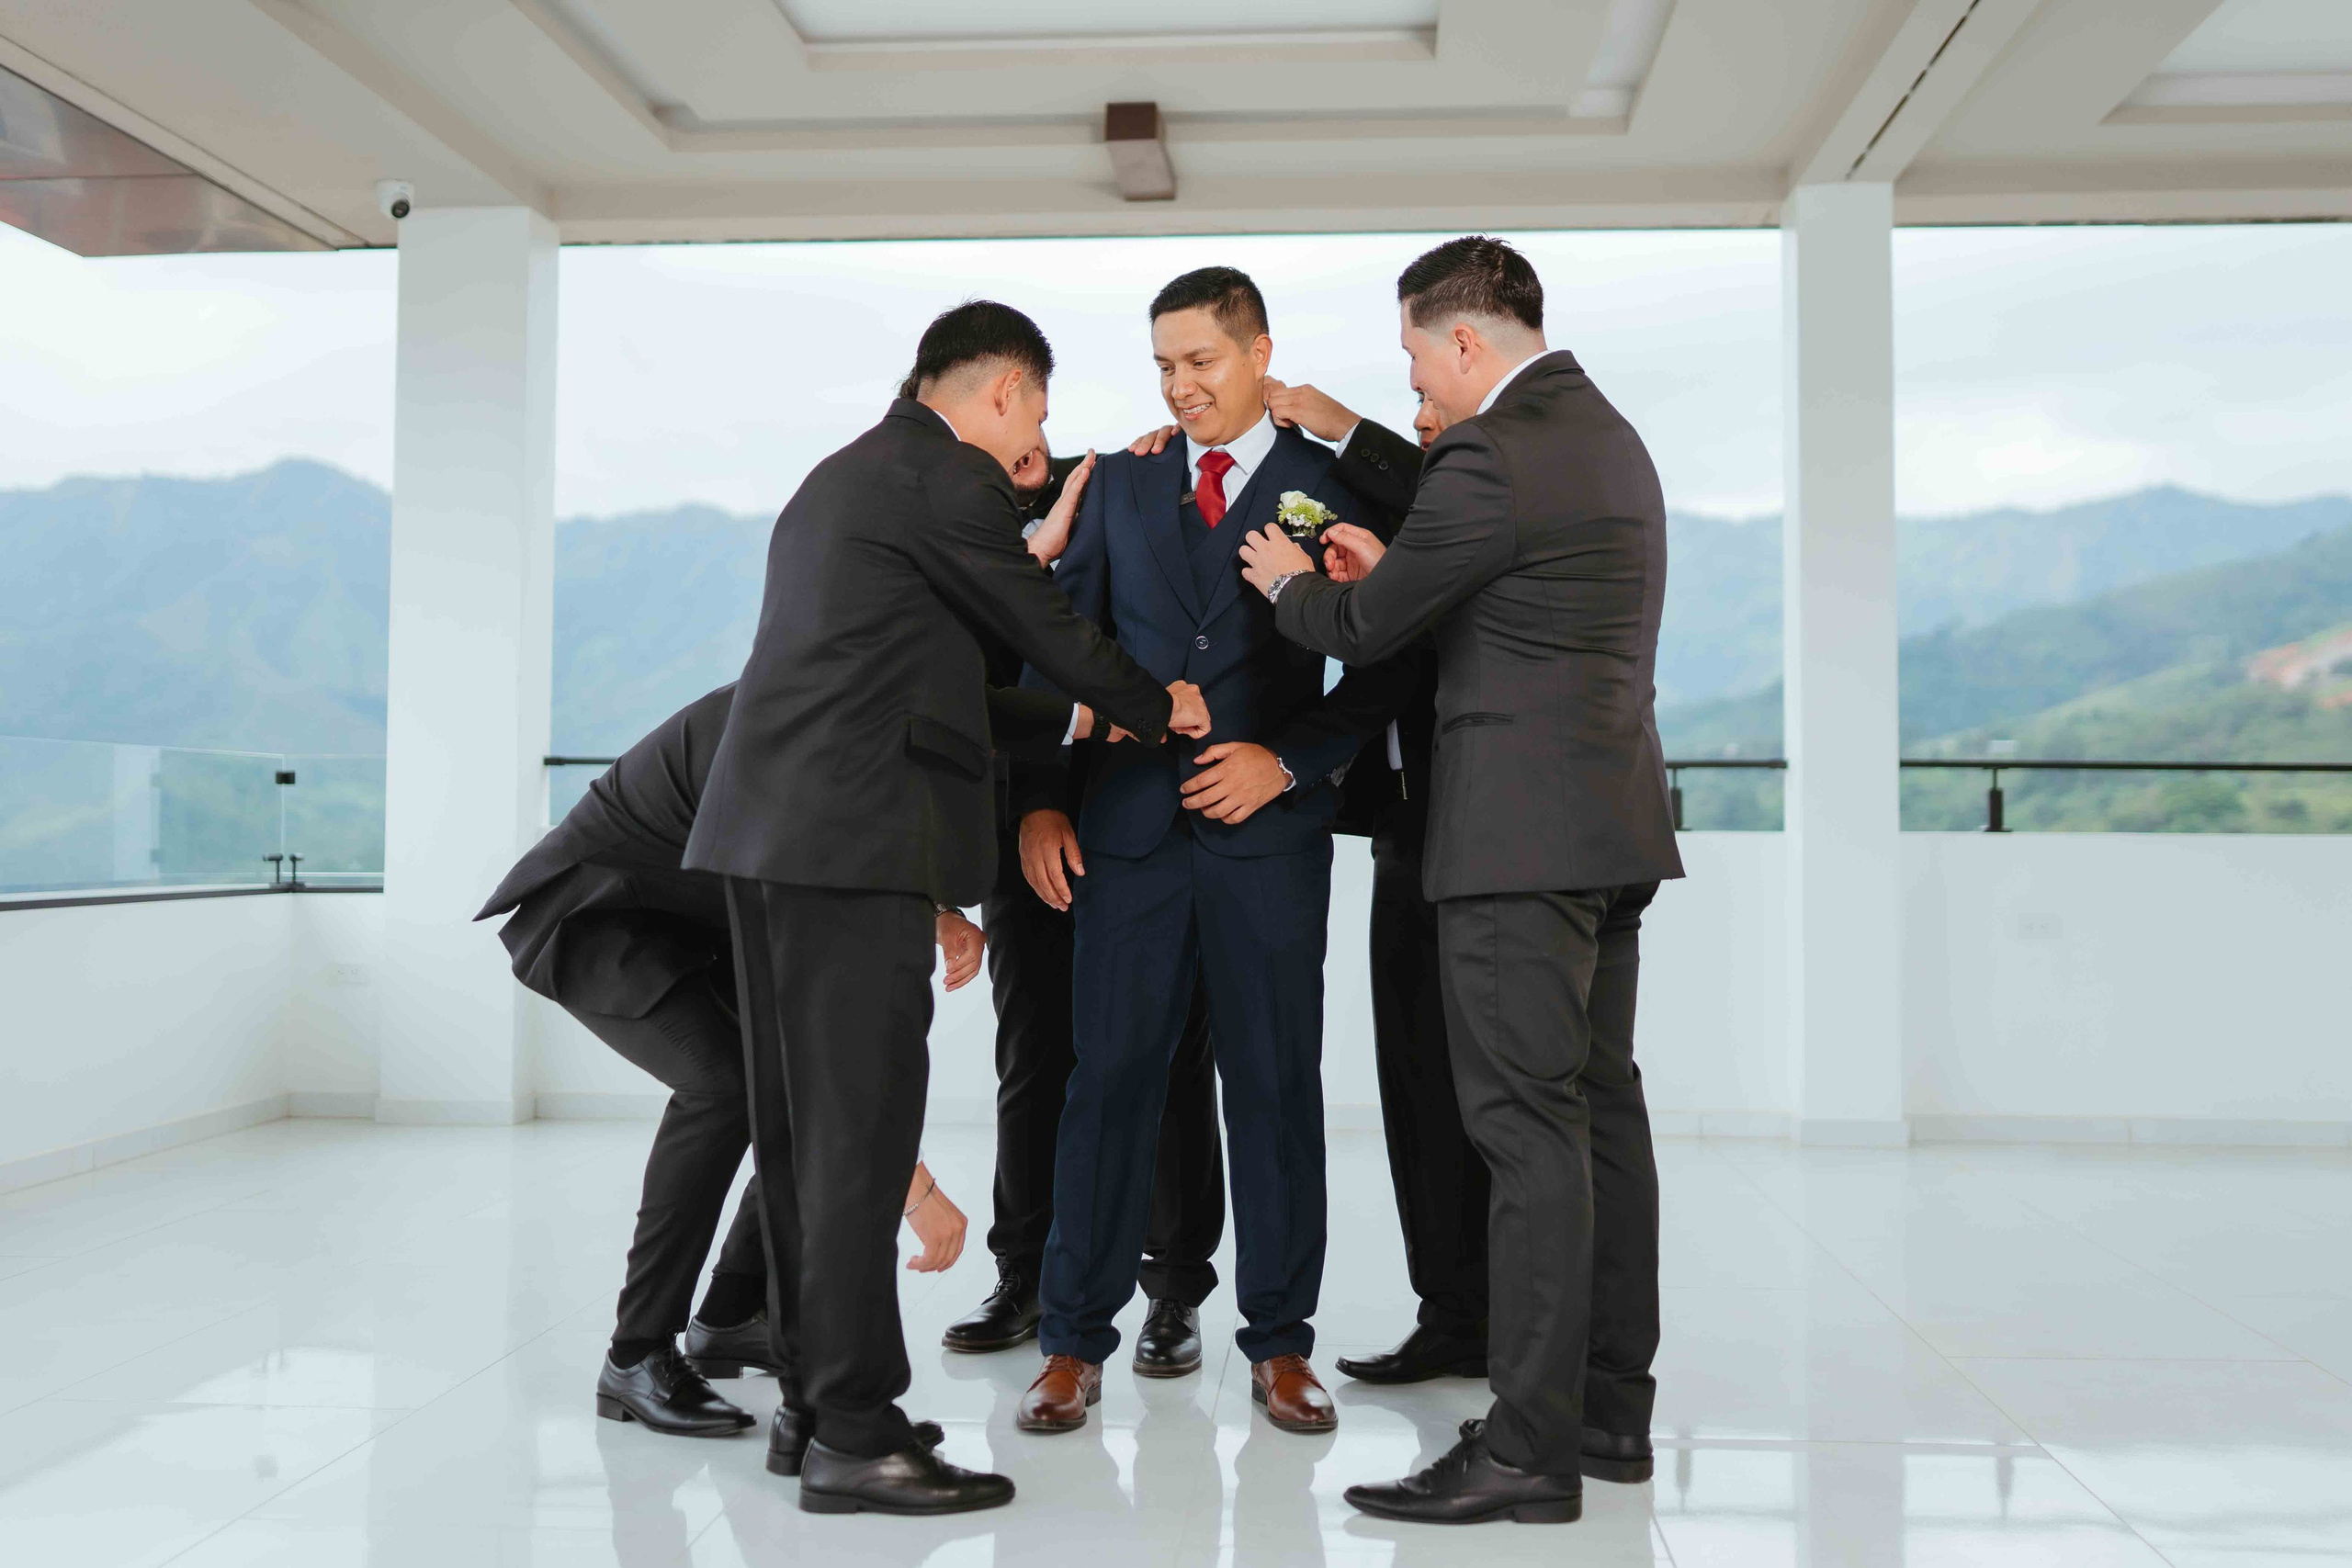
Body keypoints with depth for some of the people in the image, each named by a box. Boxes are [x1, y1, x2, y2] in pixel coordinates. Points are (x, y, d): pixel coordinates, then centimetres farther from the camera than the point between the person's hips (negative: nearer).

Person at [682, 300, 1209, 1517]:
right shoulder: (950, 476, -5)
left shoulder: (839, 477, 24)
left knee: (802, 1127, 11)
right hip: (857, 834, -10)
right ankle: (854, 1436, -2)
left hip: (768, 826, 10)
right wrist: (1159, 708, 16)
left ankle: (816, 1394, 20)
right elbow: (1044, 629, 0)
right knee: (859, 1126, -7)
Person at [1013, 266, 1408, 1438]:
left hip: (1269, 830, -1)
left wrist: (1286, 762, -9)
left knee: (1275, 1086, 5)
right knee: (1109, 1079, 3)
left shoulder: (1332, 488, 5)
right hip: (1131, 825, 2)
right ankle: (1075, 1341, 14)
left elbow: (1379, 673, 4)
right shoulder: (1117, 487, 13)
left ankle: (1279, 1342, 18)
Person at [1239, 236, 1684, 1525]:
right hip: (1611, 824, 10)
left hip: (1525, 833, -10)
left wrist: (1288, 583, 14)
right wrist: (1388, 569, 23)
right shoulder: (1610, 437, 17)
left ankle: (1530, 1448, -3)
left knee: (1528, 1128, -8)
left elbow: (1360, 631, -7)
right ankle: (1610, 1409, 23)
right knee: (1602, 1109, 13)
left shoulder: (1493, 457, -14)